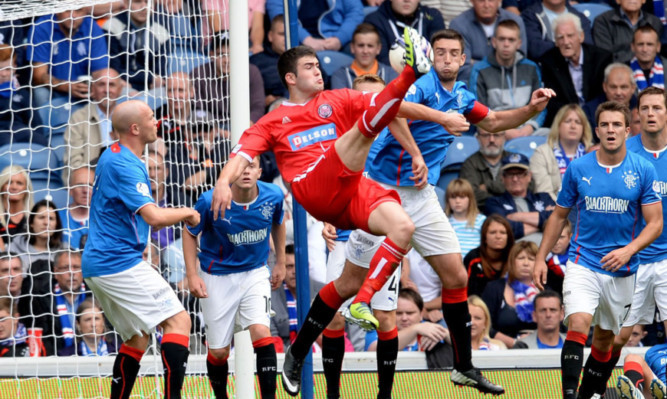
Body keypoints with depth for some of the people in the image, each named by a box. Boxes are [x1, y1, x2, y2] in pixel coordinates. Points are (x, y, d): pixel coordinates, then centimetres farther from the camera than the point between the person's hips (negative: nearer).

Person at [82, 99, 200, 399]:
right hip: (120, 264, -10)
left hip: (97, 265, 10)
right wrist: (188, 213, -8)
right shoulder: (125, 166, -17)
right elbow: (154, 217, -26)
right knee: (178, 320, -13)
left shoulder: (112, 155, 14)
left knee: (138, 336, 17)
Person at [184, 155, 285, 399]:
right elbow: (190, 233, -4)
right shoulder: (210, 202, -22)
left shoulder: (273, 197, -14)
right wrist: (192, 275, -11)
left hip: (255, 273, 1)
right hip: (217, 276, -1)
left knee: (261, 333, -21)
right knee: (218, 352, 3)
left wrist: (280, 262, 15)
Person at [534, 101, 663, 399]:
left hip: (621, 271, 1)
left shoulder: (643, 170, -3)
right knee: (578, 325, -21)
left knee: (604, 340, 9)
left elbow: (655, 223, -2)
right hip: (583, 264, -1)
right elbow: (559, 216, 11)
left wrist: (629, 250, -18)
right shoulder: (578, 168, -1)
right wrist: (541, 258, 6)